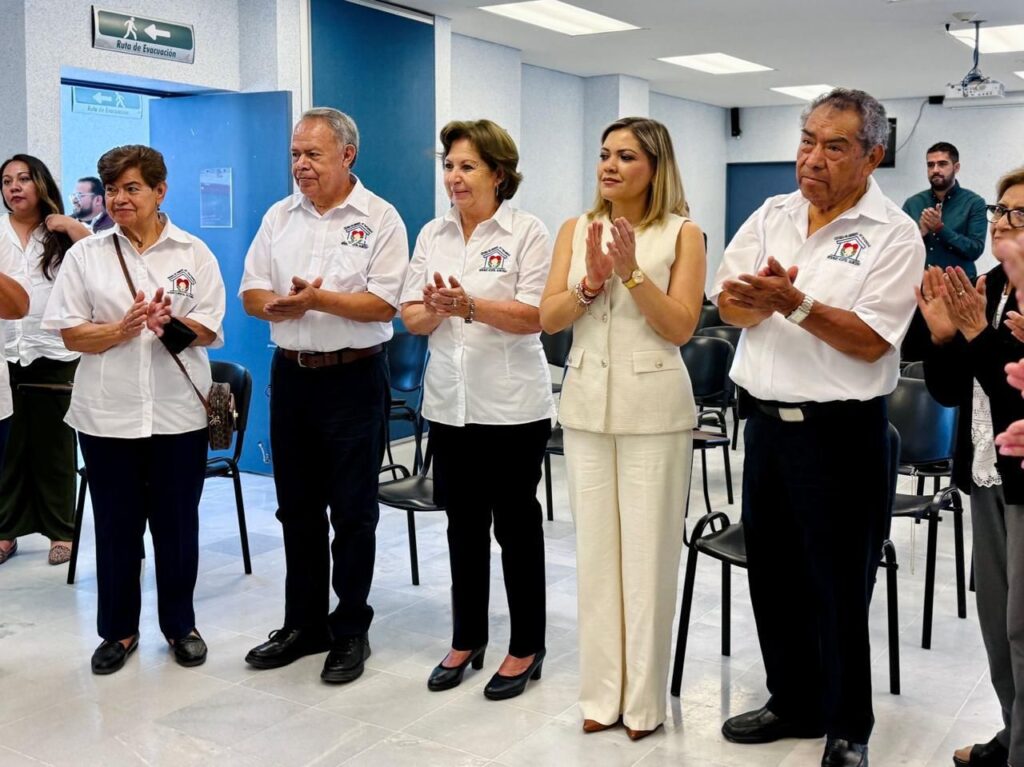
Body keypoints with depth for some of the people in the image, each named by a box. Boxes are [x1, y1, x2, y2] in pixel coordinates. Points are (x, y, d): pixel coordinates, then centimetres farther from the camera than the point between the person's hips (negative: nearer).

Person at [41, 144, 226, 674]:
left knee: (177, 524, 8)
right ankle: (118, 630, 23)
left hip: (178, 413, 0)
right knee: (115, 525, 8)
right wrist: (122, 329, -18)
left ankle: (180, 625, 24)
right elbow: (71, 334, 0)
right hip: (107, 414, 1)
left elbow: (208, 332, -1)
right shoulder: (85, 254, 3)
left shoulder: (194, 253, 2)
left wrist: (171, 324, -21)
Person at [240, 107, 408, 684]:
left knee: (353, 512, 3)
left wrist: (320, 299, -24)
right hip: (292, 374, 5)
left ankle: (350, 630, 17)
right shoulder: (280, 216, 10)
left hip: (354, 378, -5)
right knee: (297, 508, 13)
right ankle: (304, 624, 27)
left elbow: (385, 304, -14)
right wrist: (277, 305, -15)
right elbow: (251, 292, 7)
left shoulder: (380, 219, -6)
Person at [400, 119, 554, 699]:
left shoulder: (527, 233, -5)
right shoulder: (433, 234, 10)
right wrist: (434, 310, -15)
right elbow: (411, 316, 7)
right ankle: (468, 639, 28)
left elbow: (536, 315, -14)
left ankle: (527, 647, 20)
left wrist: (470, 305, -26)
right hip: (450, 403, 5)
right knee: (464, 525, 14)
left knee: (516, 523, 6)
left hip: (512, 406, -5)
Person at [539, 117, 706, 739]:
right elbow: (549, 318, 1)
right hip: (587, 404, 4)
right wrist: (591, 282, -15)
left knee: (648, 552, 2)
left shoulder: (682, 233, -2)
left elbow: (680, 327, -9)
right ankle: (602, 692, 21)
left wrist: (632, 271, -19)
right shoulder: (576, 230, 8)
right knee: (595, 548, 8)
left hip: (653, 408, -3)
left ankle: (644, 699, 15)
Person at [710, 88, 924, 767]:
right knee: (774, 575, 16)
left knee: (840, 585, 6)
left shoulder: (893, 235, -8)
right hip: (767, 423, 6)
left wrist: (793, 304, -25)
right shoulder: (772, 215, 8)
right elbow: (728, 303, 4)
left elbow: (871, 341, -17)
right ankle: (793, 703, 34)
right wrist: (758, 299, -17)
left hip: (841, 431, -5)